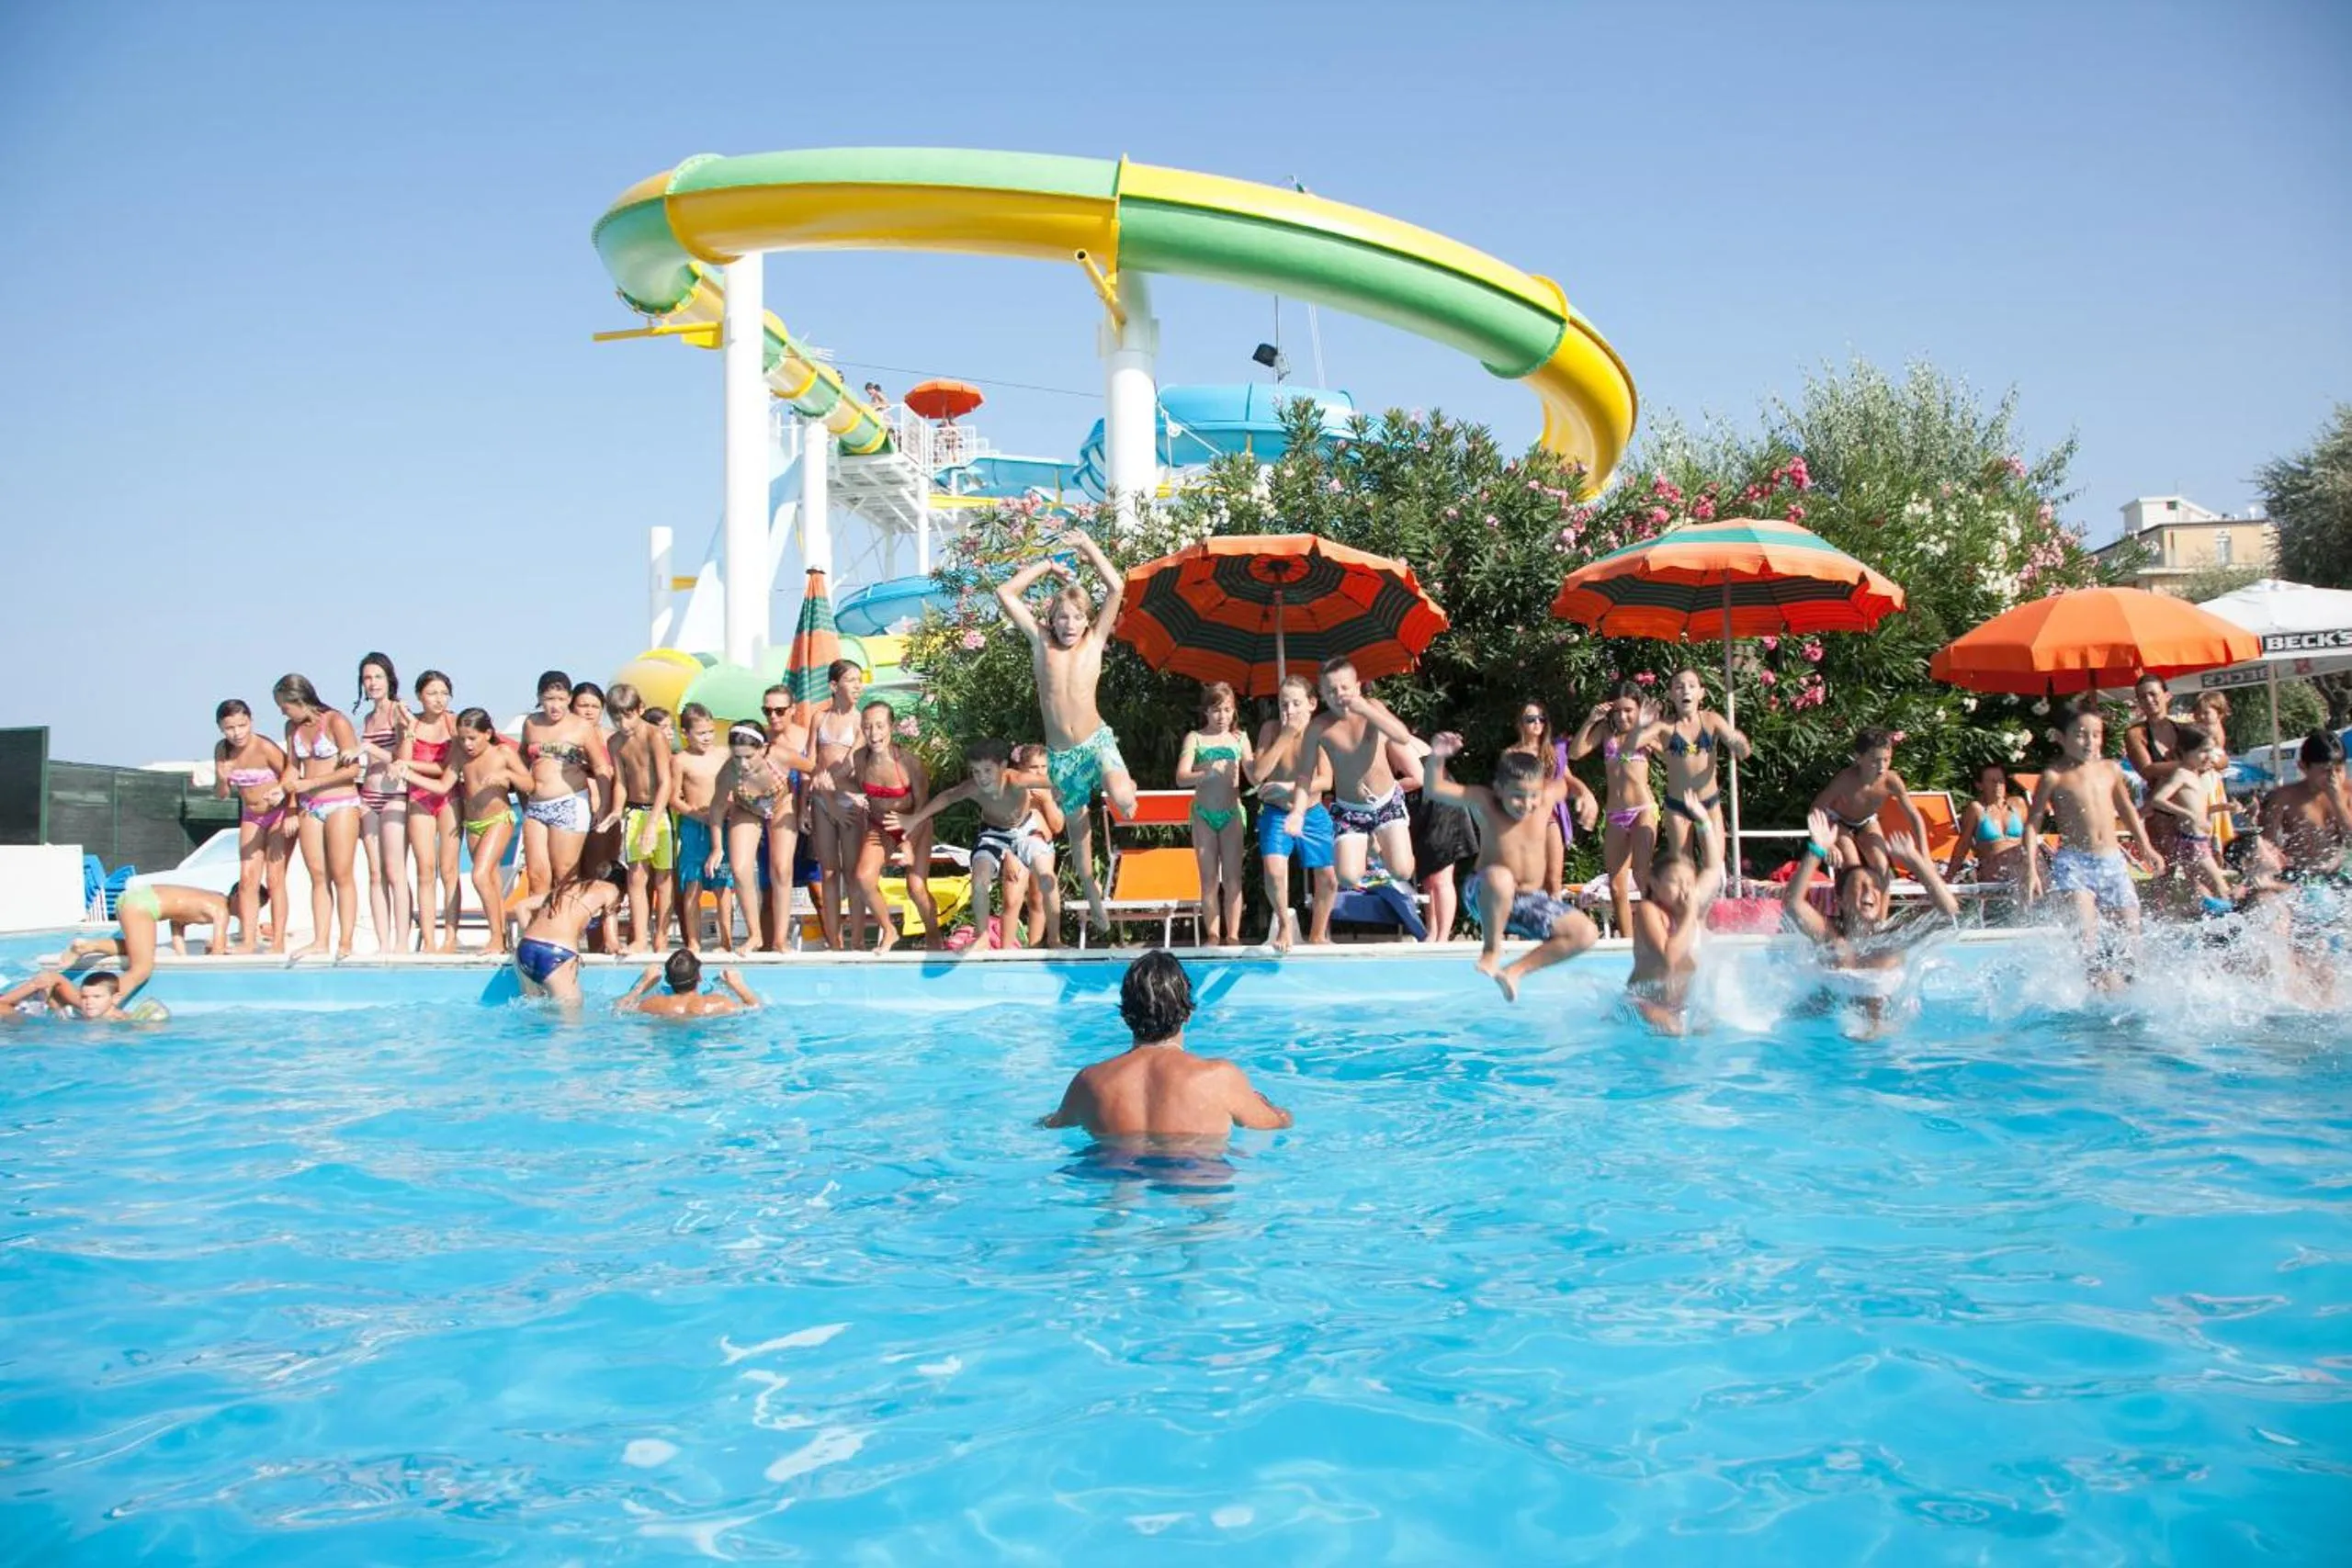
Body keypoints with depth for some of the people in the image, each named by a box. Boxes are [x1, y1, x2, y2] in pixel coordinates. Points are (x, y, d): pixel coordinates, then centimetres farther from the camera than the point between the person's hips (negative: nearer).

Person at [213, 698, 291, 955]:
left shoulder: (265, 748, -22)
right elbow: (221, 794, 1)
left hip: (279, 815, -6)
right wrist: (222, 779, -20)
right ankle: (247, 941, 0)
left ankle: (278, 943, -4)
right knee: (247, 879, 0)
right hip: (251, 818, 6)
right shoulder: (222, 751, -4)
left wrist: (291, 816, -27)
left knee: (274, 878, -7)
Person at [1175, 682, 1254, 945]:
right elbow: (1181, 778, -9)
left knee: (1232, 877, 1)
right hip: (1203, 814, -1)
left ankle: (1233, 936, 5)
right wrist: (1208, 773, -27)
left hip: (1232, 814, 1)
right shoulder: (1195, 738, 1)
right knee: (1209, 879, 4)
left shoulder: (1240, 738, 6)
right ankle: (1213, 936, 8)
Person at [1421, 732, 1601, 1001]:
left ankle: (1516, 970, 0)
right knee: (1499, 877, -41)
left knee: (1586, 934, -9)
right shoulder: (1484, 802, -16)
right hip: (1491, 899, -4)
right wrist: (1437, 757, -38)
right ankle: (1491, 949, -15)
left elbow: (1564, 782, 14)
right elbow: (1433, 789, -20)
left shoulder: (1546, 798, -9)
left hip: (1531, 900, 5)